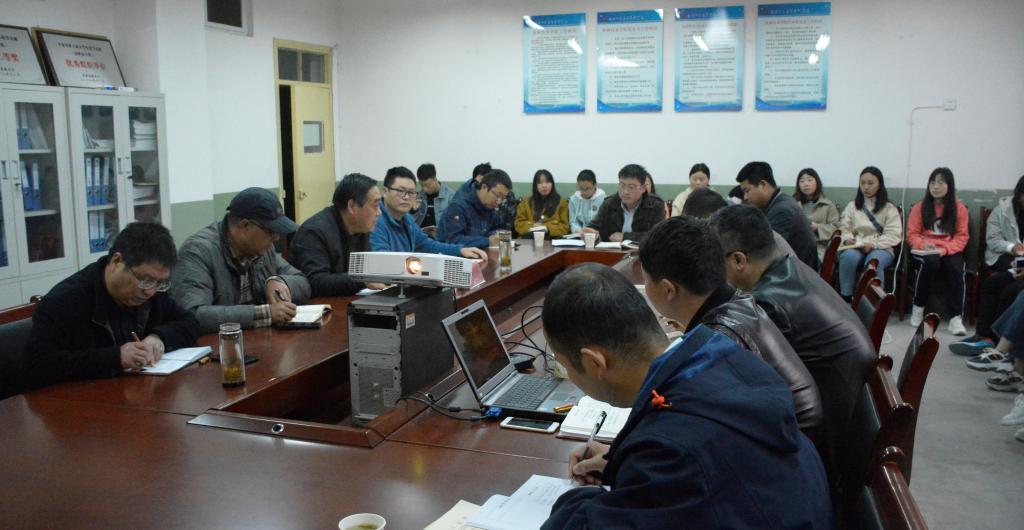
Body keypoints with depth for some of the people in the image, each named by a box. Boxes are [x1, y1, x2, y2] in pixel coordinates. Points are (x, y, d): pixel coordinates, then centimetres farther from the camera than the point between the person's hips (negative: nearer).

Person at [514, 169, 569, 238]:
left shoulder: (561, 202, 13)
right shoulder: (526, 203, 18)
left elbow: (564, 227, 6)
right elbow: (519, 224, 13)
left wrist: (548, 228, -12)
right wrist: (532, 226, -8)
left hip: (553, 239, -2)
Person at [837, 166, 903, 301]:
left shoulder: (889, 208, 9)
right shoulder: (852, 206, 18)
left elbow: (894, 235, -2)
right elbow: (844, 228, 12)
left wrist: (873, 244, -17)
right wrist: (848, 239, -12)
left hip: (881, 249, -2)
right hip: (855, 248, 2)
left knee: (874, 260, -39)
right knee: (848, 257, -36)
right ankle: (846, 299, -29)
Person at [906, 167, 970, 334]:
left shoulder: (959, 208, 6)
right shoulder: (919, 207, 6)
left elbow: (962, 236, 3)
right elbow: (912, 234, 5)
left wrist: (945, 249, -16)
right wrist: (923, 244, -17)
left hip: (949, 251, 1)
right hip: (925, 252, -1)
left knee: (955, 269, -33)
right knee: (930, 262, -36)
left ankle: (956, 317, -30)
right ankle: (918, 308, -20)